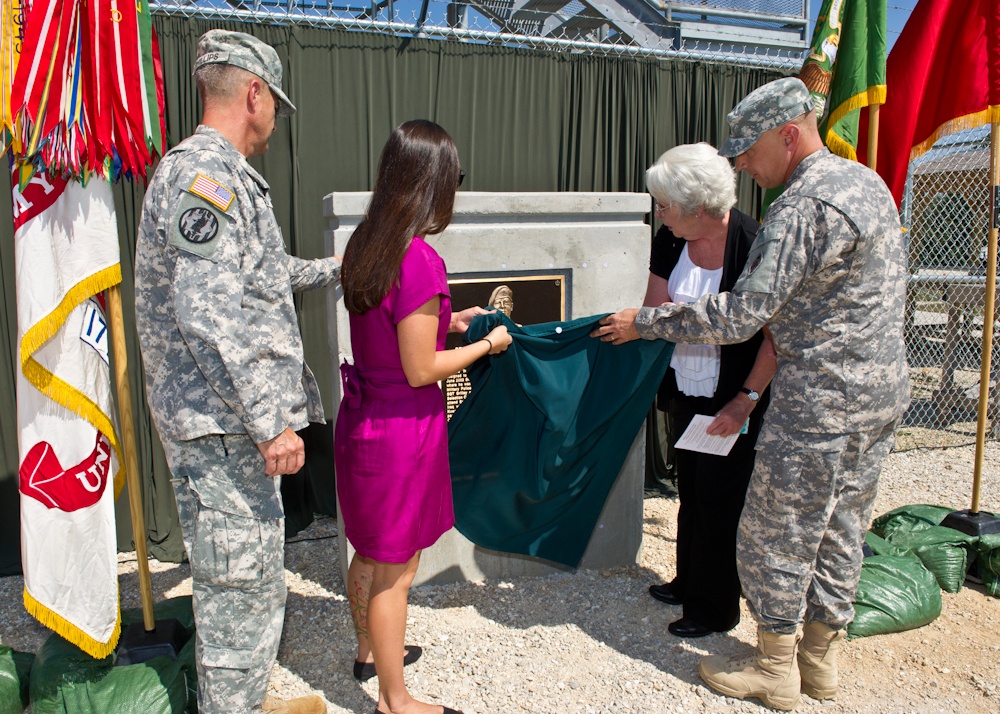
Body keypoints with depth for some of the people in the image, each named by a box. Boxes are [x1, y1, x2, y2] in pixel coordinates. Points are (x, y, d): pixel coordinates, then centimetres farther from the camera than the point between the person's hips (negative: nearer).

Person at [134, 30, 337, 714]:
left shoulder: (213, 172, 18)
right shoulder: (206, 174, -16)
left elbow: (263, 273, 32)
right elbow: (212, 312, -26)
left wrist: (337, 267, 41)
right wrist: (272, 422, -25)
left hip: (233, 423, 11)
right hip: (223, 425, -11)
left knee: (257, 575, 20)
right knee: (242, 584, 1)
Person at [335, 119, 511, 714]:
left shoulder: (364, 244, 2)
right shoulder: (421, 260, -24)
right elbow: (420, 370, -20)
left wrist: (444, 322, 14)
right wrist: (487, 345, -8)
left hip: (362, 415, 8)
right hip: (404, 428, -8)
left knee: (370, 551, 26)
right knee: (396, 569, 9)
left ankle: (370, 649, 49)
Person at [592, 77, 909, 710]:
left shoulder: (803, 208, -21)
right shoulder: (867, 181, 10)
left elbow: (740, 317, -24)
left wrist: (643, 323, -14)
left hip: (820, 401, -10)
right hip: (883, 390, 10)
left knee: (776, 533, 5)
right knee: (841, 529, 17)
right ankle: (822, 660, 32)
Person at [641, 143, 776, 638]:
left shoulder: (752, 246, -23)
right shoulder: (670, 241, -3)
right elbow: (655, 313, 4)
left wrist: (746, 401, -22)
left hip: (734, 402, -7)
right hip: (687, 392, 7)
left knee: (719, 498, 5)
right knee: (690, 487, 20)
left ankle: (716, 608, 24)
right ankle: (688, 581, 40)